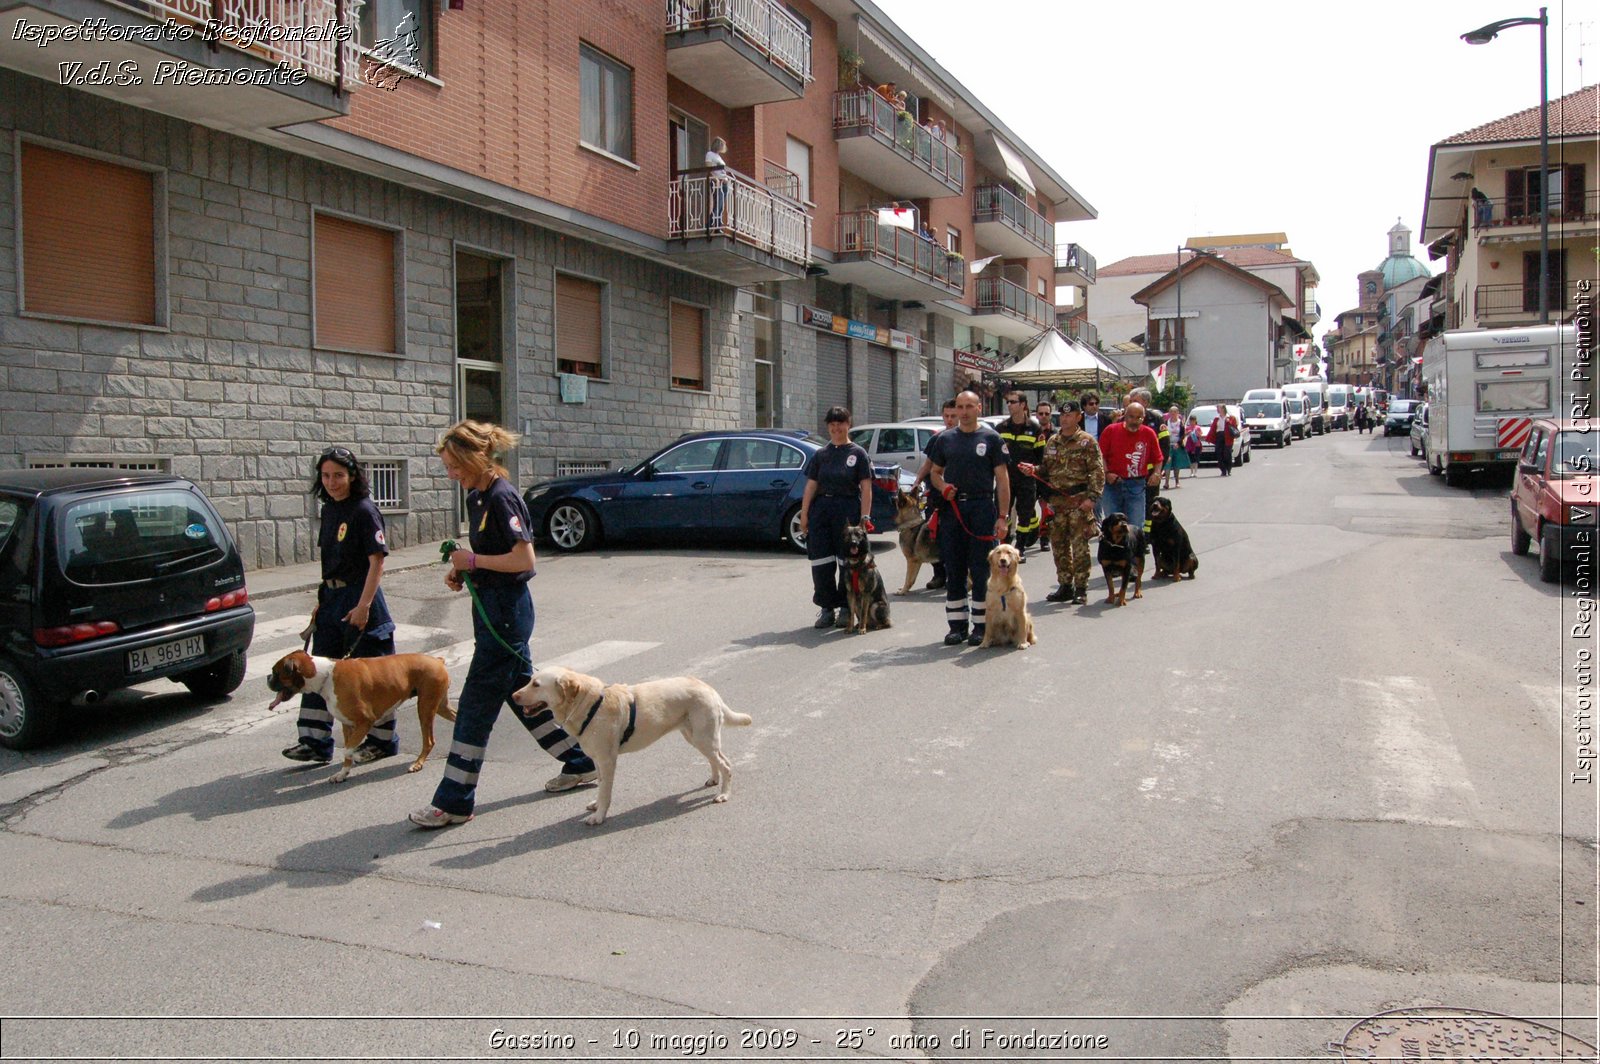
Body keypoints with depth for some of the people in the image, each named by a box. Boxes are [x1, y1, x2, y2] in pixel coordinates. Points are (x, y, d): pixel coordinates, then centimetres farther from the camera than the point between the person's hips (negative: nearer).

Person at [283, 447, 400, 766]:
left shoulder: (364, 511, -13)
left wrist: (363, 606, -21)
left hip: (360, 598, -8)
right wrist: (322, 601, 14)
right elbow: (330, 562, 16)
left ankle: (381, 741, 14)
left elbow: (377, 562, -16)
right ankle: (315, 742, 15)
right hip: (332, 597, 8)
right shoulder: (329, 510, 10)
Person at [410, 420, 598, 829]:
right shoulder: (476, 497, 11)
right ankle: (580, 762, 30)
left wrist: (473, 560, -16)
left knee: (476, 705, -4)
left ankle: (454, 802, 5)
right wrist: (462, 570, 3)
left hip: (506, 610, -10)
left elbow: (525, 558, -23)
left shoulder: (501, 498, -18)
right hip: (491, 607, 10)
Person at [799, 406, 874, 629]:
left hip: (848, 510, -3)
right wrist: (804, 514, 0)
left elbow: (866, 487, -2)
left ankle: (846, 608, 12)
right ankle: (827, 608, 12)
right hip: (821, 509, 3)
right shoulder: (820, 455, 13)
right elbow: (811, 485, 9)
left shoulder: (858, 454, 4)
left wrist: (865, 517, -10)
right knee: (821, 562, 1)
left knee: (848, 561, 1)